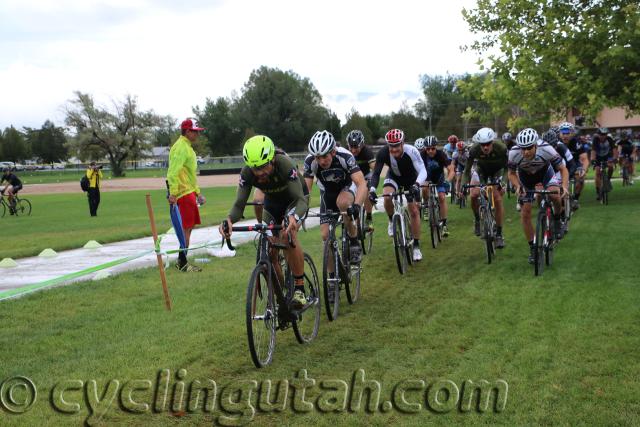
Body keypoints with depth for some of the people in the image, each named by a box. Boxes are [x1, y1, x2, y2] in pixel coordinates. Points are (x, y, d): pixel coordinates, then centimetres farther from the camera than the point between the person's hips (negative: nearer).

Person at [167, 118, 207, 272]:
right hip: (184, 193, -10)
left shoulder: (187, 147, 20)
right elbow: (173, 172, -22)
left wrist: (198, 192, 25)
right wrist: (173, 193, -25)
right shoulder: (181, 147, -14)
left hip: (189, 192, 10)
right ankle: (183, 263, -2)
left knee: (189, 226, 13)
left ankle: (182, 261, 20)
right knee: (187, 227, -7)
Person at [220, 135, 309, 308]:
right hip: (272, 202, 4)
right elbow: (239, 204, -28)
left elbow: (301, 200, -43)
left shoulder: (285, 165, -39)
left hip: (294, 199, -4)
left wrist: (293, 217, -65)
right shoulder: (247, 173, -28)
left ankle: (299, 289, -20)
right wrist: (229, 220, -51)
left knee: (288, 236, -31)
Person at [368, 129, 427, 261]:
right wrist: (372, 189, -48)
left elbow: (422, 171, -39)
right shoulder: (383, 153, -31)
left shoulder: (411, 151, -35)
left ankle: (416, 246, 8)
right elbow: (376, 173, -30)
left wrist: (416, 185, -59)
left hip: (411, 180, -1)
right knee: (387, 197, -31)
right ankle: (392, 221, 0)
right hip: (393, 178, 1)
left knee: (414, 211, -5)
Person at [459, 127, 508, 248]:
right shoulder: (474, 150, -32)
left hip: (497, 170, -1)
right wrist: (463, 186, -33)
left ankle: (499, 234, -3)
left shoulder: (501, 148, -35)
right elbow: (467, 170, -21)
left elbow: (508, 167, -20)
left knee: (498, 199, -14)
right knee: (474, 195, -20)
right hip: (481, 169, 1)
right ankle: (477, 219, 10)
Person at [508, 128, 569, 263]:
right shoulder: (513, 154, -34)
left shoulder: (547, 150, -37)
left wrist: (564, 187, -39)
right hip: (525, 176, 1)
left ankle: (557, 220, 2)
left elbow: (563, 169, -23)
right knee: (525, 213, -4)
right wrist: (518, 186, -32)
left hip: (545, 172, -1)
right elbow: (511, 174, -14)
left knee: (554, 194, -30)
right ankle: (532, 247, 12)